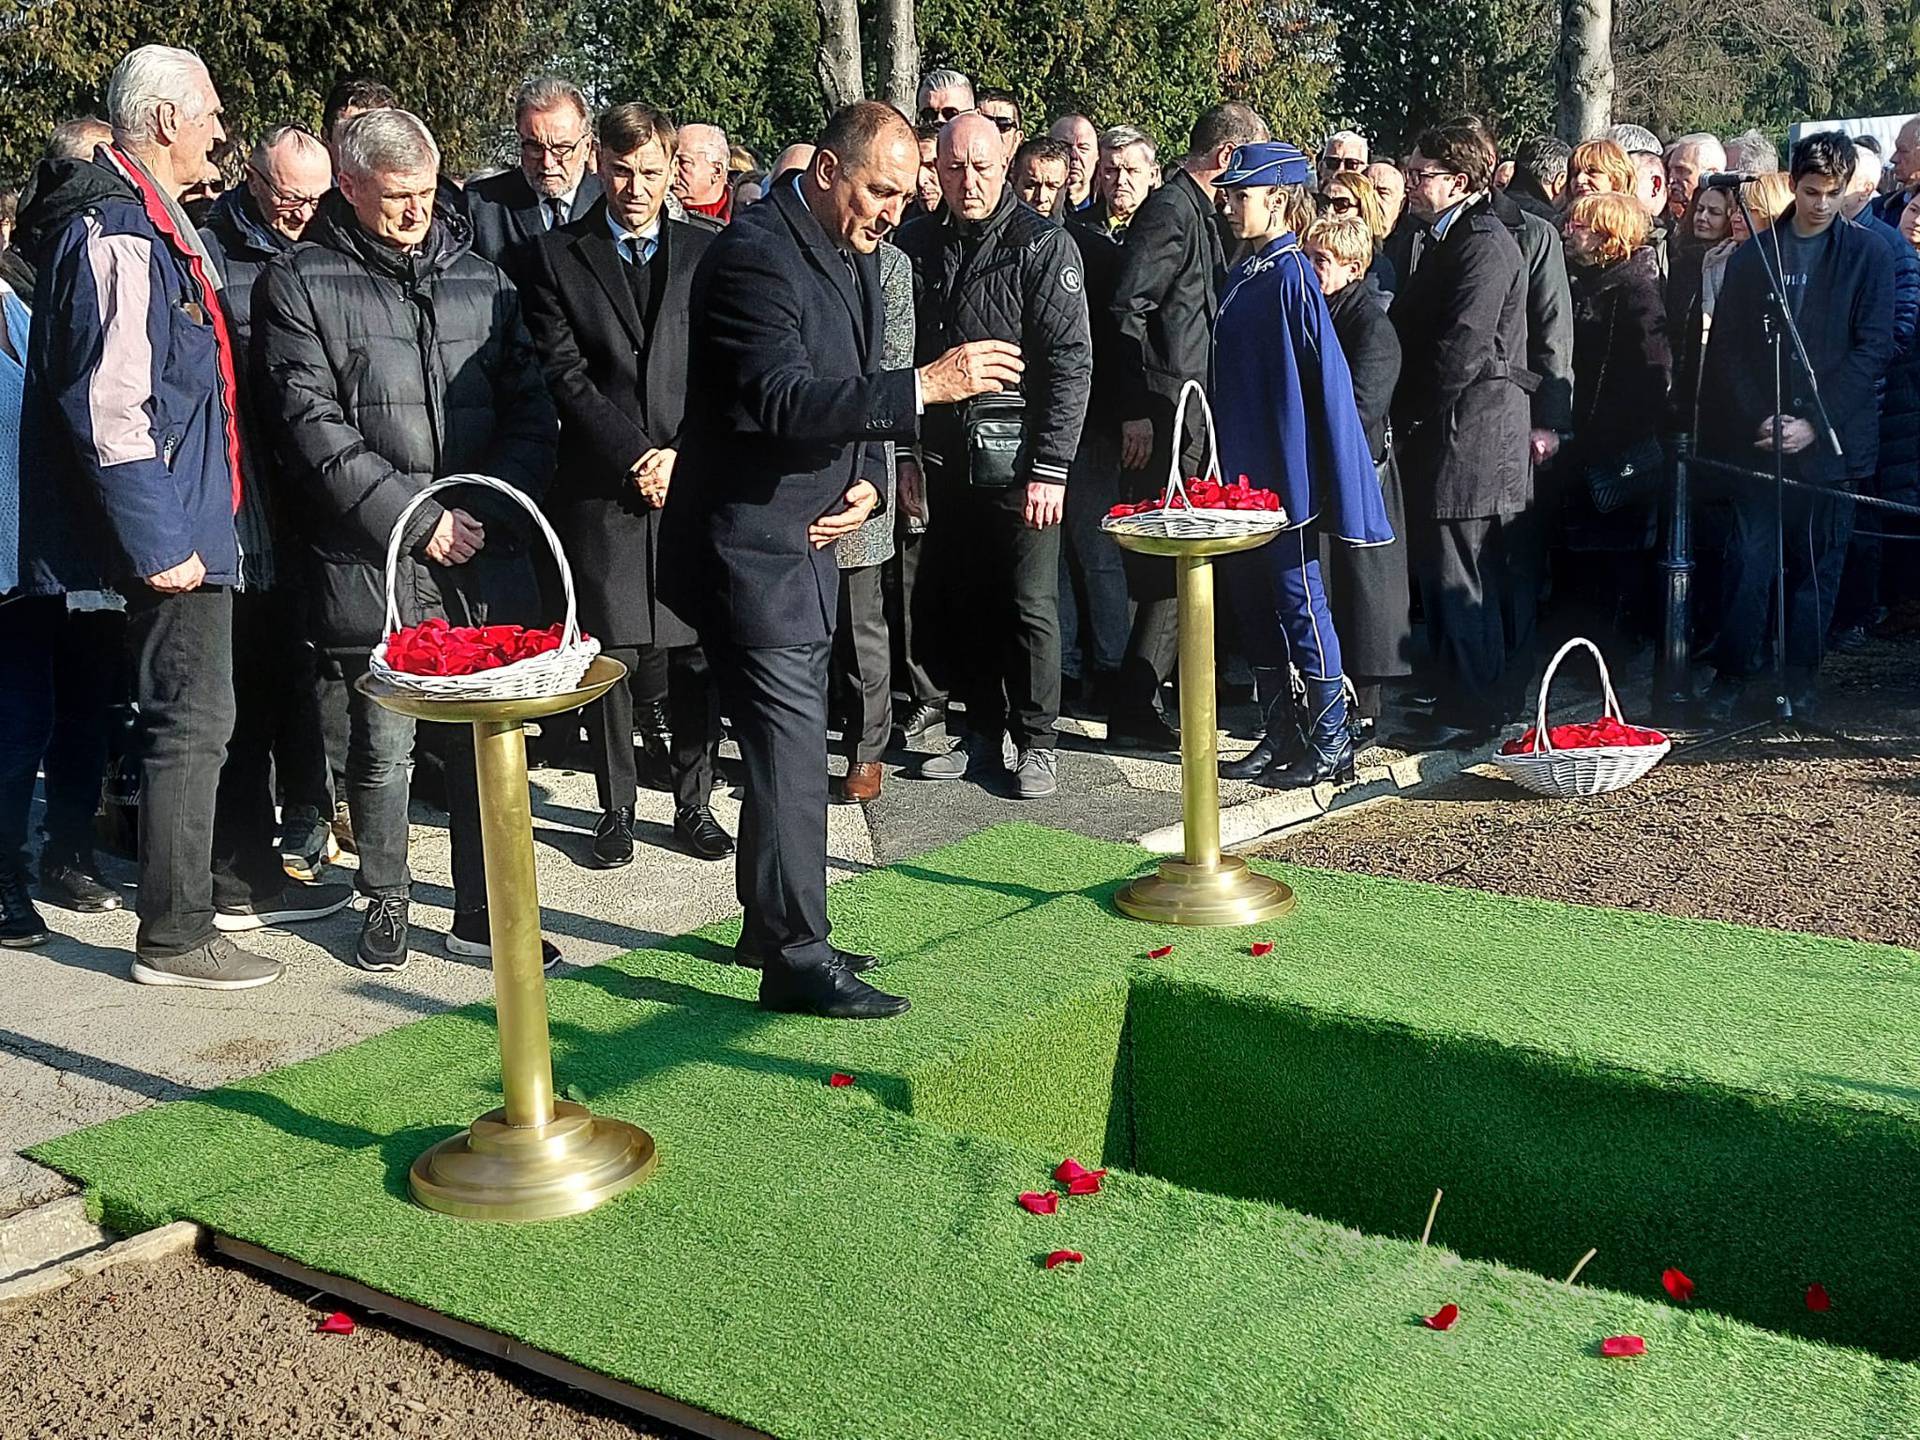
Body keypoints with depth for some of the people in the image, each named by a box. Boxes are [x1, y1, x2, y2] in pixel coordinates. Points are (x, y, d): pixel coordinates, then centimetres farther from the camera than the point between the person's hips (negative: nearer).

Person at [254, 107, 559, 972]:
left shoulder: (482, 281, 14)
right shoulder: (300, 284, 1)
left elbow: (530, 412, 10)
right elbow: (312, 425, -7)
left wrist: (490, 511, -6)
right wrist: (417, 518, -12)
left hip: (485, 557, 3)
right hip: (370, 562, -3)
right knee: (383, 746, 3)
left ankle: (484, 914, 17)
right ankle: (386, 901, 23)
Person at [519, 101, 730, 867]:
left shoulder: (708, 251, 9)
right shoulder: (557, 256, 6)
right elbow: (565, 374, -2)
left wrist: (684, 456, -6)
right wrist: (636, 456, -9)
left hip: (697, 484, 1)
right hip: (600, 488, -1)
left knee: (698, 653, 4)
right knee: (611, 656, 2)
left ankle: (694, 803, 18)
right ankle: (617, 808, 16)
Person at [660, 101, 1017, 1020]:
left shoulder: (852, 255, 12)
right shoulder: (755, 254, -18)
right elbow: (780, 399, -29)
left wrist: (867, 482, 1)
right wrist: (924, 386, -32)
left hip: (806, 539, 10)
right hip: (749, 543, -9)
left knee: (788, 741, 16)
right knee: (790, 745, -9)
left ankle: (773, 928, 29)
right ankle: (798, 959, -1)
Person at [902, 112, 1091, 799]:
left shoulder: (1043, 245, -6)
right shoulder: (917, 245, 8)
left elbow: (1070, 362, -10)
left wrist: (1050, 467, -15)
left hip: (1019, 460, -5)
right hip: (945, 459, 5)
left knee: (1030, 605, 0)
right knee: (968, 602, 12)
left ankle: (1036, 742, 13)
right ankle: (982, 734, 24)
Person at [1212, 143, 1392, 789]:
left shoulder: (1292, 274, -13)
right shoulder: (1244, 272, 11)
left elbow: (1327, 379, -16)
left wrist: (1316, 482, -17)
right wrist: (1228, 466, 15)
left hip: (1288, 475, -8)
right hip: (1246, 472, 9)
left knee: (1300, 603, -2)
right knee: (1253, 603, 12)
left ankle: (1331, 747, 6)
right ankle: (1275, 739, 22)